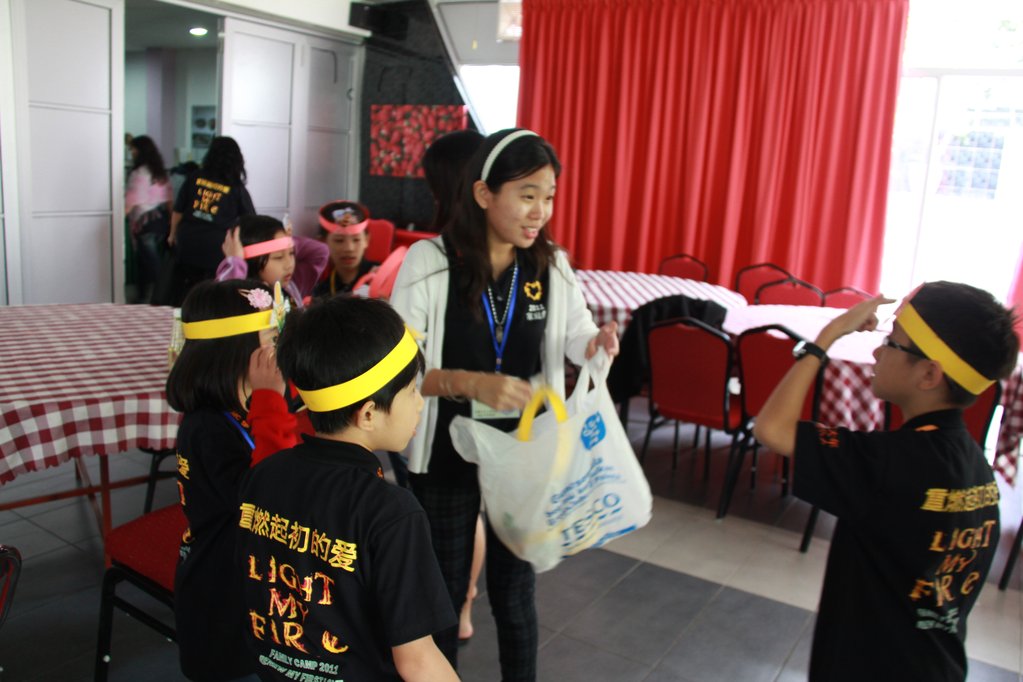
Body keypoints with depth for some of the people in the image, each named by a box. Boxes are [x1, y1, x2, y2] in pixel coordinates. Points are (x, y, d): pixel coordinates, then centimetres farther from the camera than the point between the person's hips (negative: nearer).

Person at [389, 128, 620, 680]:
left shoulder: (551, 266, -4)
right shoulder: (429, 262, -15)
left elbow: (575, 336, 6)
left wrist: (598, 341, -18)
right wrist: (469, 383, -32)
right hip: (446, 457, -2)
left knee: (514, 591, 18)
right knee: (444, 591, 17)